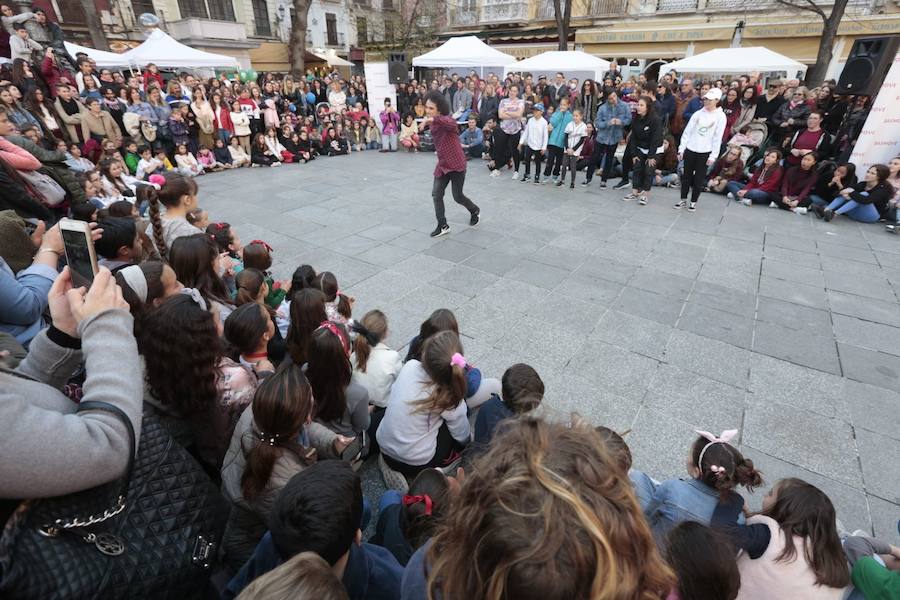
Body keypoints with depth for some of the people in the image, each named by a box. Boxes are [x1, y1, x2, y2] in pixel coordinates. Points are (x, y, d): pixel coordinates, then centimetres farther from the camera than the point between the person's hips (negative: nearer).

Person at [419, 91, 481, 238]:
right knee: (436, 194, -2)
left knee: (457, 196, 2)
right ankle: (443, 226, 8)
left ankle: (475, 211, 32)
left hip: (456, 164, -7)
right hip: (442, 164, 8)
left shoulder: (446, 119, -19)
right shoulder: (433, 123, 7)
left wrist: (431, 119, -54)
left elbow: (451, 123, -46)